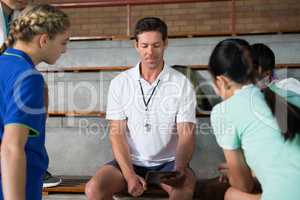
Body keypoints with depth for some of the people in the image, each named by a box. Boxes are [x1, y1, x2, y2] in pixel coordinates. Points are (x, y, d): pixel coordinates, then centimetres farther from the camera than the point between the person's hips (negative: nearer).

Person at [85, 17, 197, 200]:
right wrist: (129, 175, -17)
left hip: (168, 163, -1)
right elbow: (117, 132, -3)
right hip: (130, 161, 2)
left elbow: (186, 134, -8)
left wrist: (179, 169, -28)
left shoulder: (182, 84, -4)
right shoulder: (120, 83, 0)